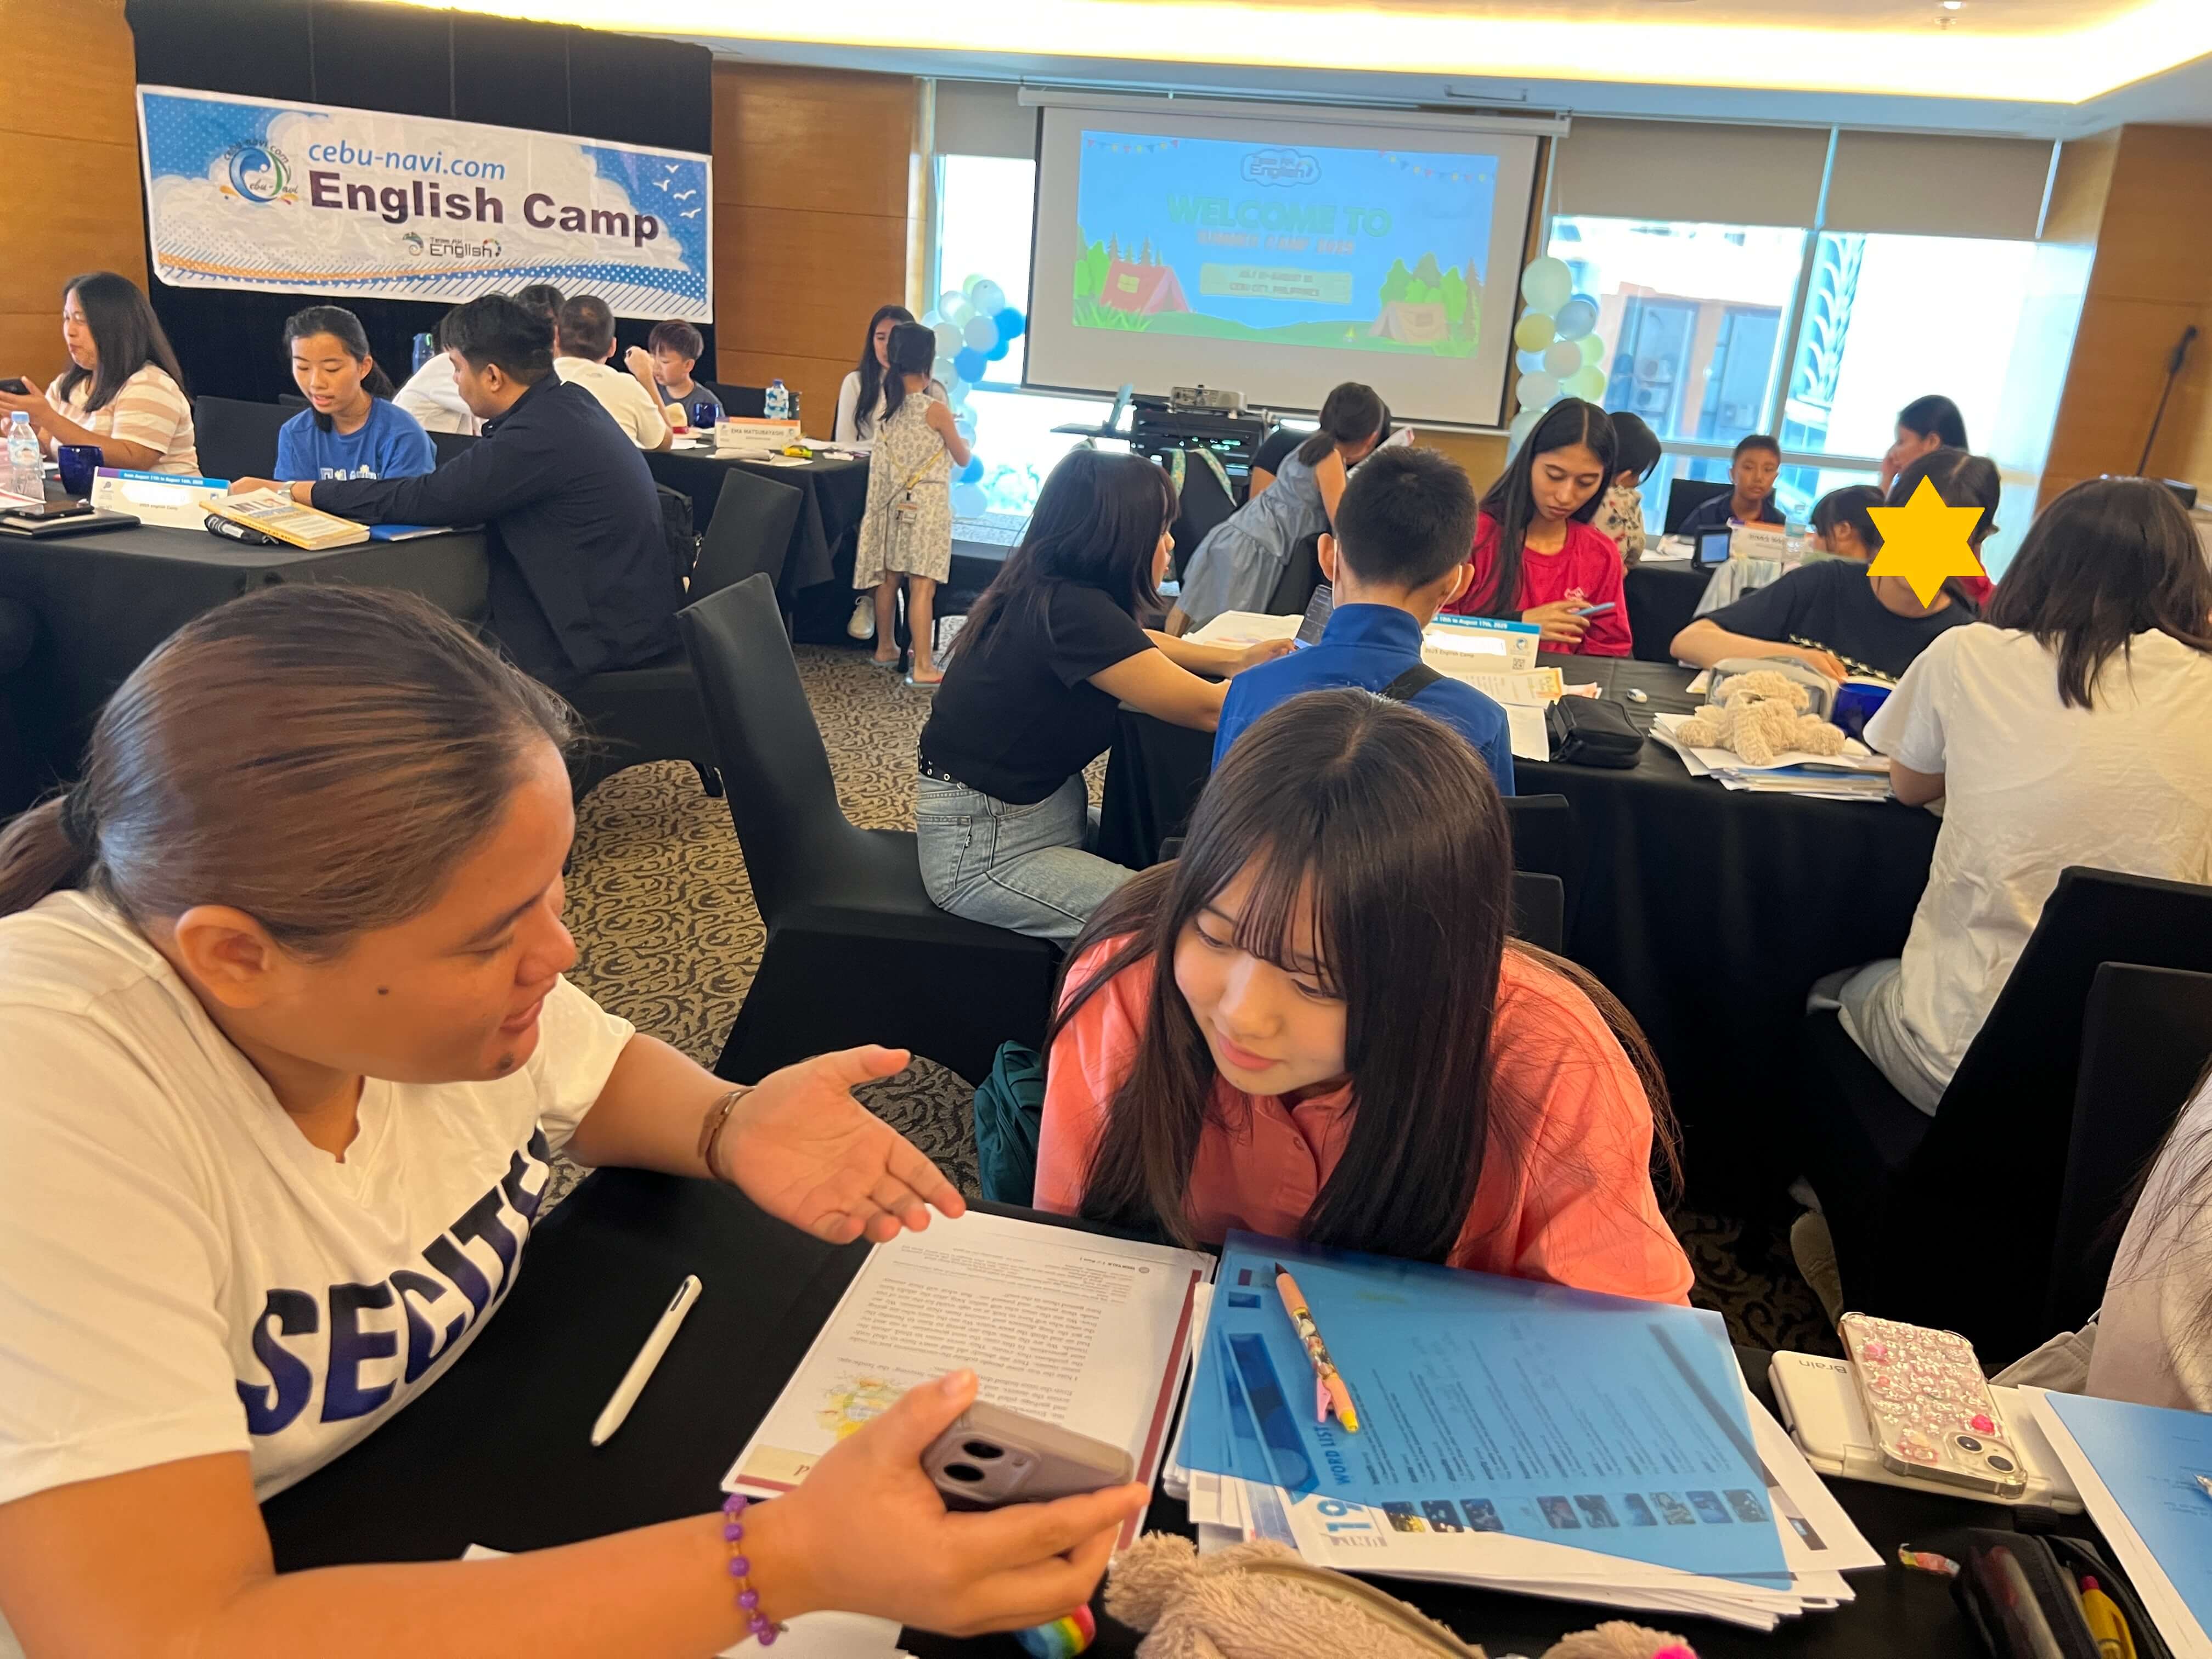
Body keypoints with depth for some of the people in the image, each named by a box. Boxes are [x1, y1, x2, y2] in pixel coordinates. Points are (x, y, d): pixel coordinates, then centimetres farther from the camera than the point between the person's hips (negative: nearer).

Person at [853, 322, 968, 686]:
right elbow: (963, 459, -2)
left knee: (888, 577, 16)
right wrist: (963, 442, 21)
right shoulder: (936, 410, -14)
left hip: (892, 500, 6)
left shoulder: (886, 404, 1)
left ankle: (885, 647, 30)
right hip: (926, 504, -6)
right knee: (922, 586, -7)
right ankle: (923, 667, -8)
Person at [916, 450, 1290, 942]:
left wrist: (1238, 659, 9)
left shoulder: (1055, 592, 2)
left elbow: (1133, 645, 22)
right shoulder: (1070, 610, -25)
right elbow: (1210, 710, -23)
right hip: (984, 847, -10)